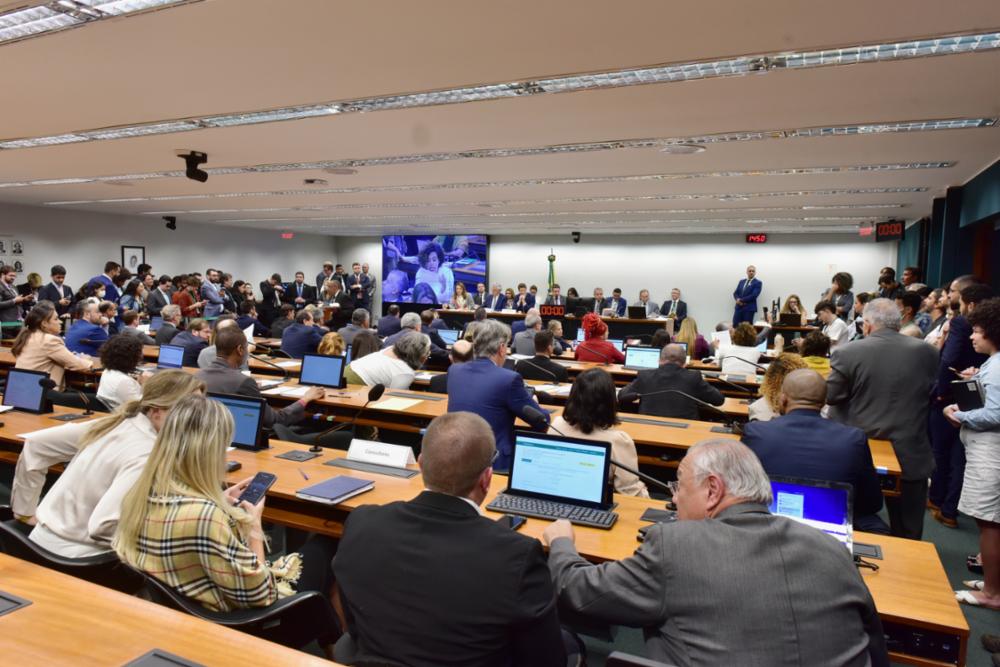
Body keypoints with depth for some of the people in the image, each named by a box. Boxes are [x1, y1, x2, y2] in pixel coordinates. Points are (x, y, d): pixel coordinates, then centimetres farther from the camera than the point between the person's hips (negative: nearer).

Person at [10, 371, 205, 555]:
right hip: (73, 560, -9)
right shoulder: (147, 456, -25)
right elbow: (103, 526, -30)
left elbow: (36, 443, 7)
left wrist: (26, 512, 15)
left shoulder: (117, 422, -1)